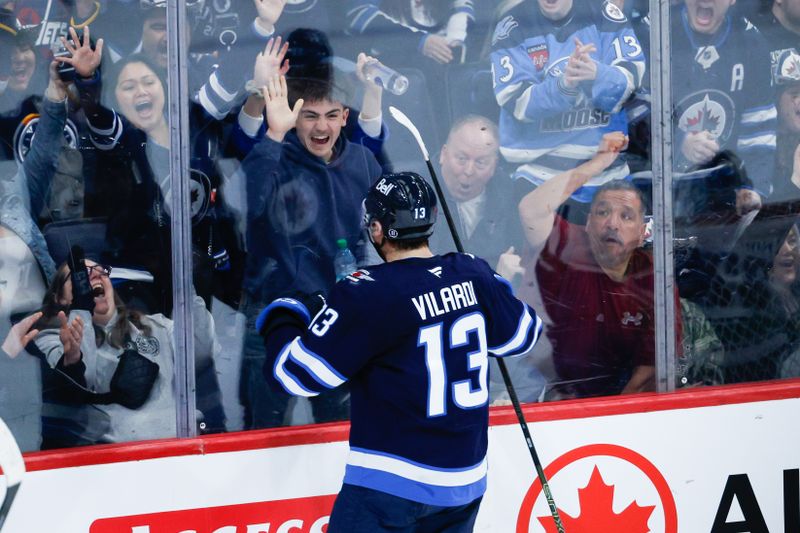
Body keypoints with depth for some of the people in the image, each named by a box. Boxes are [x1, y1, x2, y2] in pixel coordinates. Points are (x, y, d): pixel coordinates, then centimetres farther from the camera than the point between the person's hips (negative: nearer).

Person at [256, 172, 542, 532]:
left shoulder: (368, 295, -18)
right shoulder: (473, 275, -1)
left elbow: (296, 373, -15)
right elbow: (521, 335, 15)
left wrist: (282, 318, 5)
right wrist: (496, 289, 34)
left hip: (391, 483, -7)